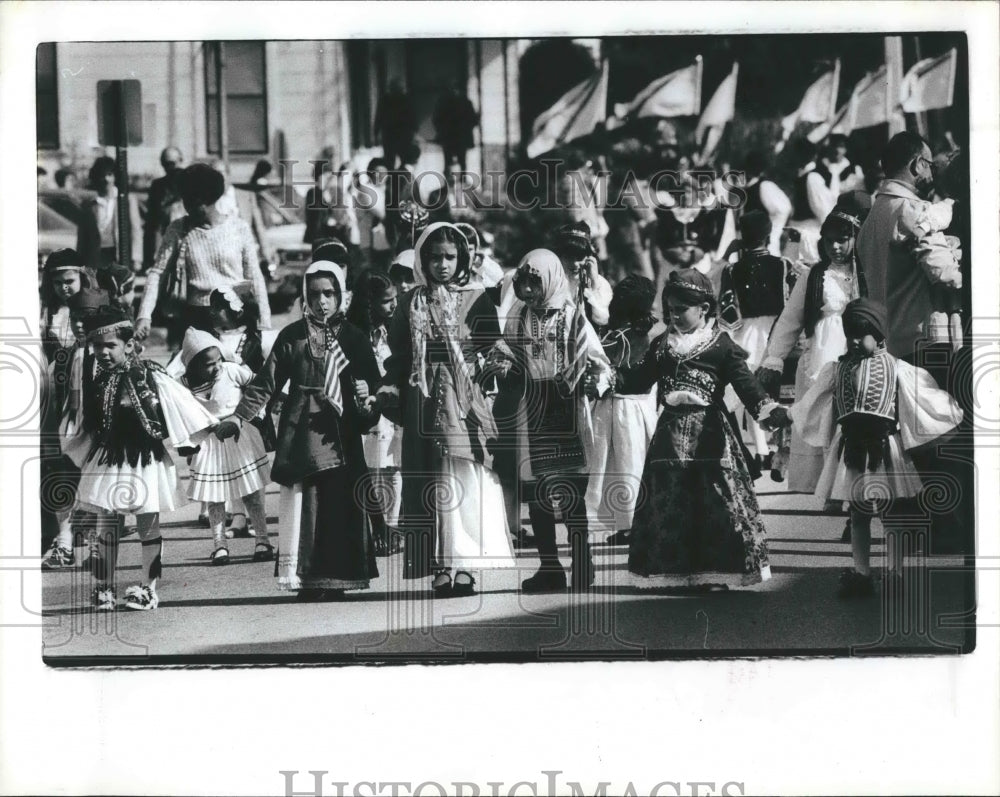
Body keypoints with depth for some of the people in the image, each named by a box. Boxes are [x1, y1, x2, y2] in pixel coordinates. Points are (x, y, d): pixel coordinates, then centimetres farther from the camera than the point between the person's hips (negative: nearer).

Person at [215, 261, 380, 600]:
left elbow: (372, 383, 8)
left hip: (341, 432, 1)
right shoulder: (292, 336, 6)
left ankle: (335, 578, 5)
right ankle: (302, 575, -3)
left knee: (341, 502, -3)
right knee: (300, 500, -7)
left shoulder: (353, 338, 8)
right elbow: (266, 383, 5)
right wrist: (238, 417, -3)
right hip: (300, 429, -1)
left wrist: (367, 401, -15)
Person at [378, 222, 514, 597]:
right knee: (433, 482, 0)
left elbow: (492, 350, 2)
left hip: (465, 399, -2)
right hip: (425, 402, 2)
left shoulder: (476, 299, 5)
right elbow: (399, 353, 8)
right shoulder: (412, 304, 11)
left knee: (466, 478, -6)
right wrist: (390, 386, -6)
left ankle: (464, 565, -3)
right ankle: (441, 567, 1)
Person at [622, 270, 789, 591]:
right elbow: (639, 380, 15)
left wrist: (768, 409, -26)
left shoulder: (722, 345, -2)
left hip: (709, 435, -4)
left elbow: (745, 382, -10)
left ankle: (715, 573, 1)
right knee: (670, 507, 5)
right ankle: (683, 569, 13)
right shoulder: (662, 345, 12)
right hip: (671, 435, 5)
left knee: (715, 506, -5)